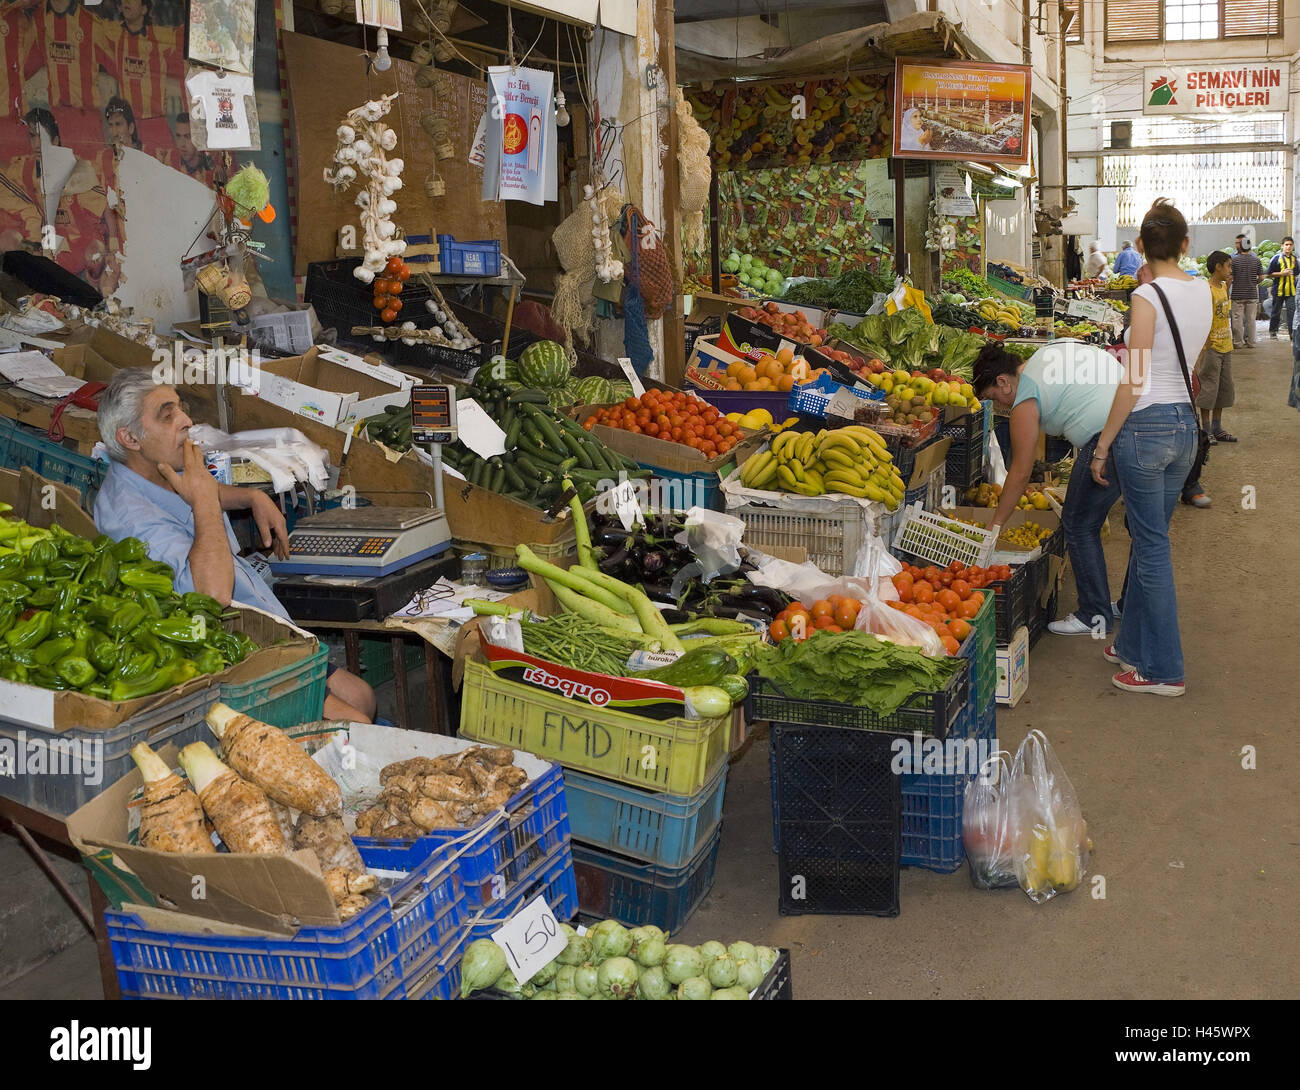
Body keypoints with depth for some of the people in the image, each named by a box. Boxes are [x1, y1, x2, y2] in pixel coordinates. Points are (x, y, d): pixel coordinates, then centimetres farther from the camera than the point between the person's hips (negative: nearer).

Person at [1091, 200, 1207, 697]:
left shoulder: (1148, 296, -15)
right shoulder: (1203, 292, 6)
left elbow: (1133, 382, -16)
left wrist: (1102, 446, -10)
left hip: (1146, 426, -7)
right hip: (1186, 423, 8)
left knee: (1151, 547, 0)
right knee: (1148, 540, 18)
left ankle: (1164, 670, 7)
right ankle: (1133, 646, 30)